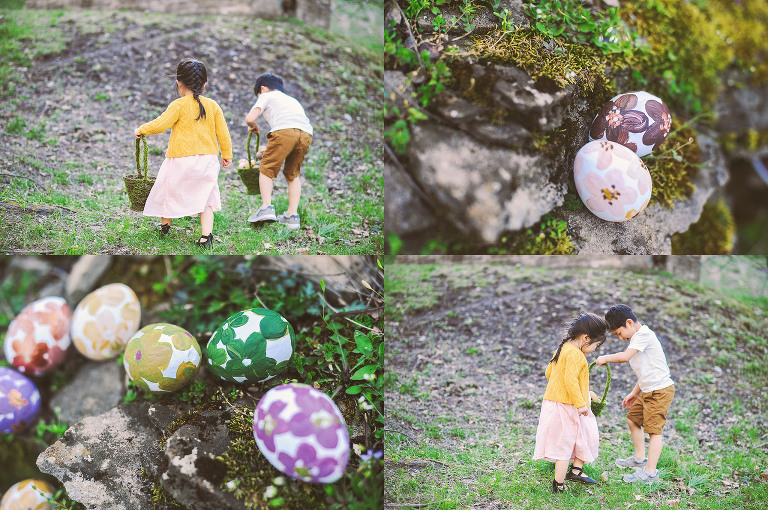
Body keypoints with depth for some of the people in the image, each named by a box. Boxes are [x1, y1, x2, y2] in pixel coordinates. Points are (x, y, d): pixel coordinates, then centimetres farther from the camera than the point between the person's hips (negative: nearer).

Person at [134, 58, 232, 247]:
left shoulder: (178, 105, -9)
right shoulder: (213, 106, 4)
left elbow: (160, 125, -13)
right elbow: (223, 132, 7)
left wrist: (141, 129, 5)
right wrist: (227, 154, 18)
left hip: (181, 159, -3)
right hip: (208, 159, 3)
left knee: (170, 192, 17)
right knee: (205, 197, 7)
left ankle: (164, 226, 32)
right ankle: (206, 235, -3)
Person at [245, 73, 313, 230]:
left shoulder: (266, 96, 23)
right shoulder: (292, 100, 41)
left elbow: (249, 118, 9)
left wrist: (253, 127, 34)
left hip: (284, 130, -5)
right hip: (306, 133, 6)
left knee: (266, 169, 7)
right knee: (292, 174, 19)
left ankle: (267, 207, -8)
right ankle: (292, 215, 14)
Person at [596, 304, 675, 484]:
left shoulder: (644, 334, -16)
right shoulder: (638, 338, 15)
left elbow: (625, 356, -27)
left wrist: (605, 358, -11)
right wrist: (635, 392, 23)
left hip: (660, 391, -11)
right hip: (648, 391, 11)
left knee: (653, 429, -11)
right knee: (633, 419, 22)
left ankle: (650, 471, -10)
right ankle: (640, 459, 36)